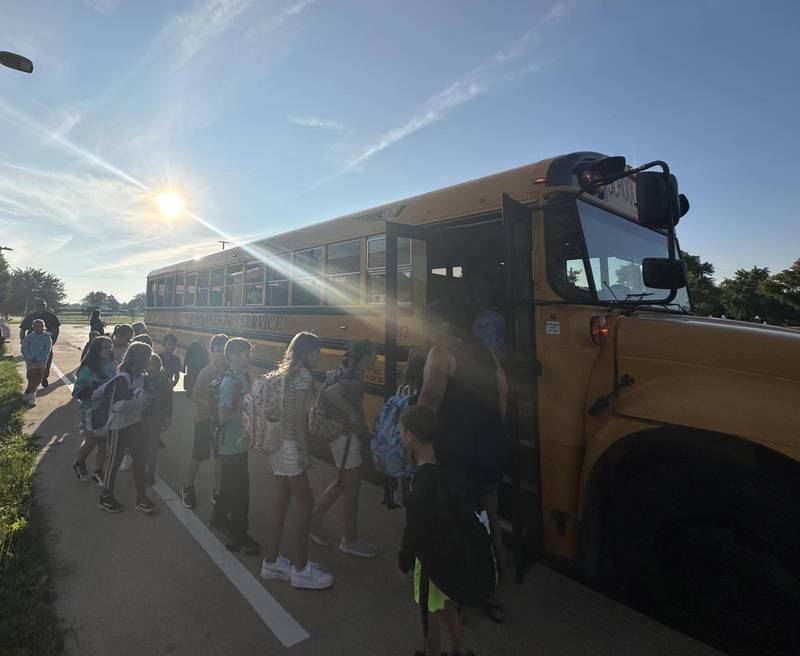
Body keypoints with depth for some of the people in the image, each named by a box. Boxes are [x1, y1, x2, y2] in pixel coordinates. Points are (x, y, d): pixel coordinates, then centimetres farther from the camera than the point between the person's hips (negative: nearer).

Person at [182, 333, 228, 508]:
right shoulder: (206, 372, -14)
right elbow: (194, 395, -10)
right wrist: (211, 406, -21)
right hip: (205, 419, -3)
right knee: (199, 456, 7)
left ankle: (217, 491, 27)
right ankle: (187, 487, 32)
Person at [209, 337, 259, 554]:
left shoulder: (243, 377, 5)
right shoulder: (230, 381, -21)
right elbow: (224, 415, -25)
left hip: (239, 442, 9)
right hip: (232, 444, -9)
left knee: (231, 483, 24)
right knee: (239, 488, 0)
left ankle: (219, 517, 44)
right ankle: (238, 537, 12)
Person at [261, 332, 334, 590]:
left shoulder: (284, 372, 12)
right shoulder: (304, 375, -15)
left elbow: (284, 411, 12)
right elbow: (299, 416, -20)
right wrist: (305, 451, -15)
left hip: (276, 443, 9)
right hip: (291, 447, -9)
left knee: (282, 501, 17)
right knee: (305, 502, 2)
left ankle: (272, 561, 30)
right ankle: (301, 569, 12)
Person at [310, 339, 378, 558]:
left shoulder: (345, 373, 6)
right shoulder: (355, 380, -22)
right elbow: (331, 393, -38)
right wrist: (354, 415, -29)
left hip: (339, 432, 10)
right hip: (347, 436, -10)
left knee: (342, 482, 22)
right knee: (352, 488, 5)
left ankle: (315, 520, 30)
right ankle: (350, 541, 20)